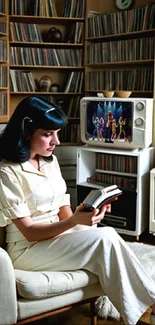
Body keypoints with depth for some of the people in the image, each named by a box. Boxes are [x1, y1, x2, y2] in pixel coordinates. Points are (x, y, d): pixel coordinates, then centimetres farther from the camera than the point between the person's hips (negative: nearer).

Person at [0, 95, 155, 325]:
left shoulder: (50, 161, 8)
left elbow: (63, 209, 8)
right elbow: (29, 232, -17)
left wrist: (82, 218, -15)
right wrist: (74, 221, -31)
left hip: (58, 235, 7)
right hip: (28, 249, -7)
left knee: (106, 236, -23)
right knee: (105, 238, -25)